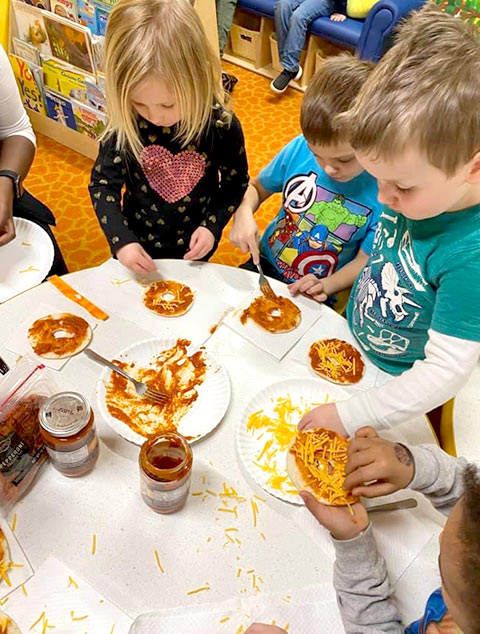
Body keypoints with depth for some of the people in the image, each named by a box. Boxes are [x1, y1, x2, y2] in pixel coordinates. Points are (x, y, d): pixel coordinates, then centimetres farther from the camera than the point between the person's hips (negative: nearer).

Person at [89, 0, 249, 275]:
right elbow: (103, 183, -12)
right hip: (136, 242, 1)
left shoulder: (222, 125, -21)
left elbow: (236, 182, -6)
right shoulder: (125, 123, -21)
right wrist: (121, 240, -22)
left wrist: (213, 226, -17)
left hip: (194, 246, -1)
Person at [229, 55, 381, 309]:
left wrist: (326, 286, -28)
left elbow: (365, 260, -11)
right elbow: (256, 187, 4)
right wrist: (243, 214, -17)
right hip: (263, 265, 5)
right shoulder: (300, 149, -11)